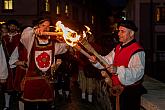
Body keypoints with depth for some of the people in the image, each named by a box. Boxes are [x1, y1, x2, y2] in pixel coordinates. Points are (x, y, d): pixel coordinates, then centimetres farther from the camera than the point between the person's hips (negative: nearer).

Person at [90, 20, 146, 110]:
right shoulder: (118, 47, 12)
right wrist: (96, 61, -10)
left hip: (130, 93, -8)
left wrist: (117, 70, -42)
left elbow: (138, 72, -31)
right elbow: (107, 60, 10)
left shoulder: (137, 51, -19)